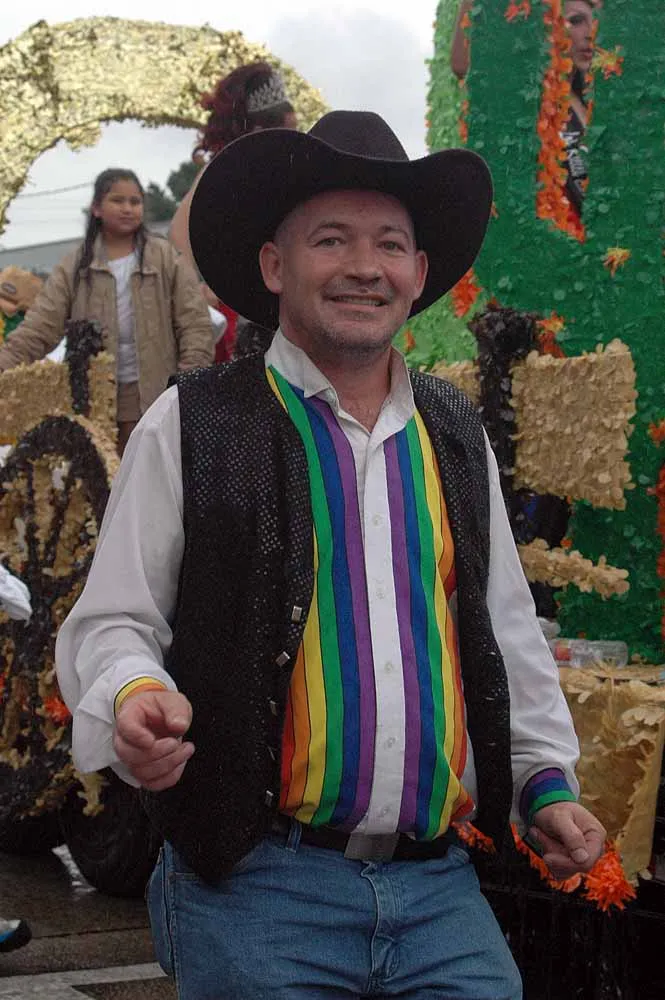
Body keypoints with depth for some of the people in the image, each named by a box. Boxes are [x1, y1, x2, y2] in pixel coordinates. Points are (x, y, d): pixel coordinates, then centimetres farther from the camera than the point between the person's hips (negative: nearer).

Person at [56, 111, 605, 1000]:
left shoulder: (456, 434, 14)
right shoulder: (193, 427, -1)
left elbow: (506, 627, 22)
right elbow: (109, 624, -2)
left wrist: (546, 778, 13)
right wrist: (134, 700, -22)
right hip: (255, 891, -4)